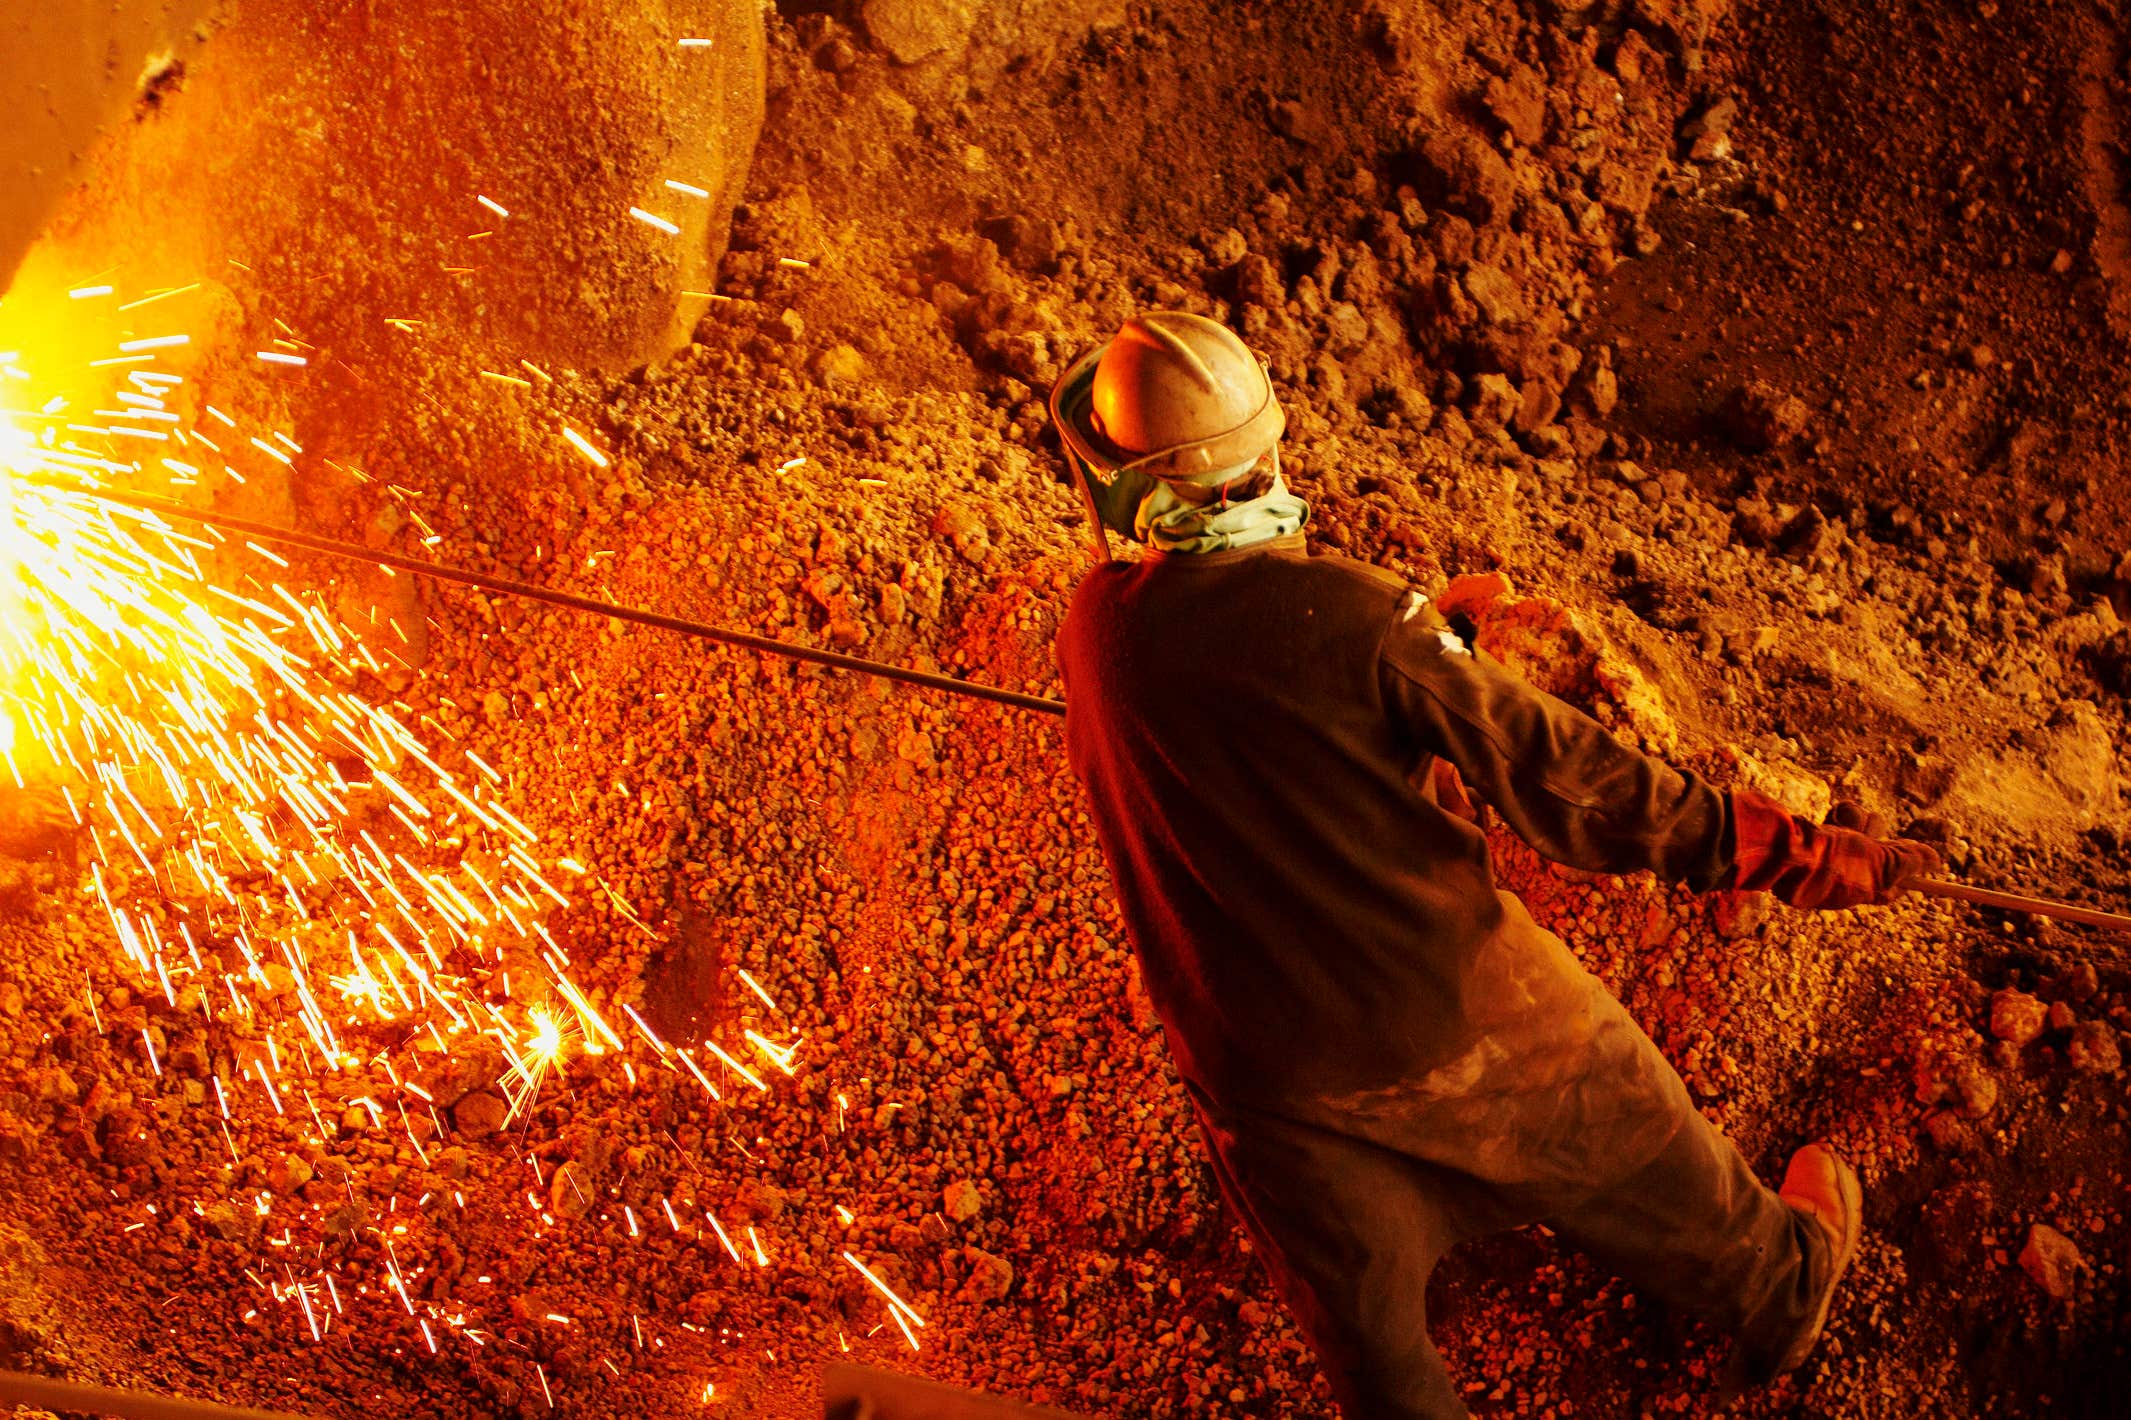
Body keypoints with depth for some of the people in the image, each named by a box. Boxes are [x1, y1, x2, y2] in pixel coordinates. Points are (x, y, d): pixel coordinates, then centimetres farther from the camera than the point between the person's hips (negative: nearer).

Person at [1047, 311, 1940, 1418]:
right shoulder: (1339, 612, -22)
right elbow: (1552, 771, -18)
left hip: (1263, 1069, 2)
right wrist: (1784, 850, -10)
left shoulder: (1096, 631, -7)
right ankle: (1772, 1289, 55)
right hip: (1452, 1011, -2)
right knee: (1626, 1149, 27)